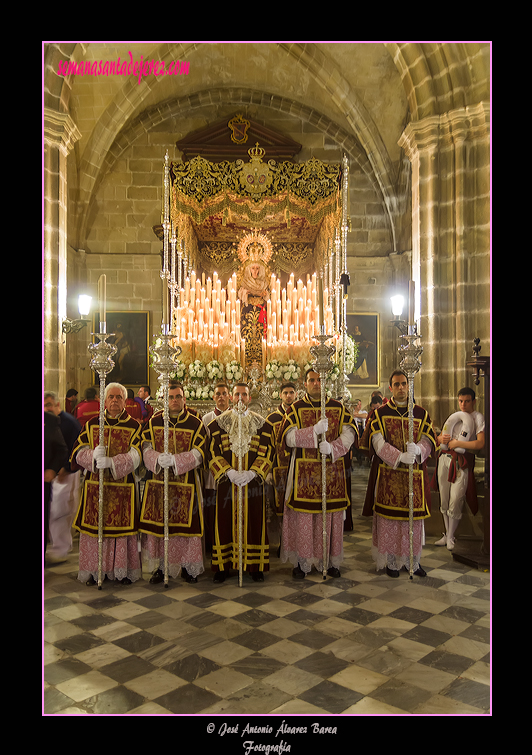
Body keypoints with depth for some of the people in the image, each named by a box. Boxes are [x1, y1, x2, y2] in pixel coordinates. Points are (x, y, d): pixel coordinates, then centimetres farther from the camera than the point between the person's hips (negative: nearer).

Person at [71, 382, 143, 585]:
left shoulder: (134, 426, 2)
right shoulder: (91, 424, 8)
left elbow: (135, 456, -10)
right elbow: (77, 452, 1)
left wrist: (111, 462, -25)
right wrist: (93, 456, -19)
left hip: (123, 487, -1)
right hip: (95, 486, 2)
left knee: (122, 526, 2)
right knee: (94, 525, 4)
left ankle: (123, 570, 14)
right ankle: (93, 570, 17)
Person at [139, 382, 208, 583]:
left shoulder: (196, 424, 0)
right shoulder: (153, 422, 6)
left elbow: (198, 454, -9)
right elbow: (146, 450, 0)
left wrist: (174, 460, -22)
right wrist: (158, 459, -22)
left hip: (186, 486, -1)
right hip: (158, 484, 2)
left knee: (186, 526, 2)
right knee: (158, 524, 3)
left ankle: (188, 567, 18)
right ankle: (159, 567, 18)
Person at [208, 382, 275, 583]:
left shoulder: (263, 424, 5)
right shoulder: (218, 423, 5)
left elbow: (267, 453, 0)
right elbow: (213, 452, 0)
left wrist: (251, 473, -13)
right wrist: (229, 472, -14)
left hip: (253, 481, 0)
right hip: (226, 481, 0)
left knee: (254, 521, 4)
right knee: (226, 522, 3)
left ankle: (255, 566, 15)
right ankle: (223, 565, 15)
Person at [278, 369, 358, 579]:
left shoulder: (338, 408, 8)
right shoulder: (295, 409, 4)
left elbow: (349, 433, -3)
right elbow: (289, 437, -9)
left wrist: (332, 447, -20)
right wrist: (314, 431, -22)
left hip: (332, 472, 2)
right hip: (304, 472, -1)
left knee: (331, 516, 6)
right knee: (303, 516, 0)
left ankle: (330, 561, 19)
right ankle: (302, 561, 13)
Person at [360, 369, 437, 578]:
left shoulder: (421, 414, 8)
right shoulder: (380, 413, 1)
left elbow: (429, 442, 0)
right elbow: (379, 444, -10)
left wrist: (417, 449, -23)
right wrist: (400, 457, -25)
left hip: (414, 476, 2)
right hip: (388, 476, -2)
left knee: (413, 518, 7)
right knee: (388, 517, 1)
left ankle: (413, 560, 22)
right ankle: (391, 560, 15)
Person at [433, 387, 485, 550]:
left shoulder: (478, 417, 0)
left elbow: (480, 444, -14)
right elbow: (439, 438, 22)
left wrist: (457, 443, -10)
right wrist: (441, 438, -1)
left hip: (462, 462, -6)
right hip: (444, 459, 6)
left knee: (455, 501, -7)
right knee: (444, 500, 8)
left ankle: (451, 537, 7)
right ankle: (447, 534, 20)